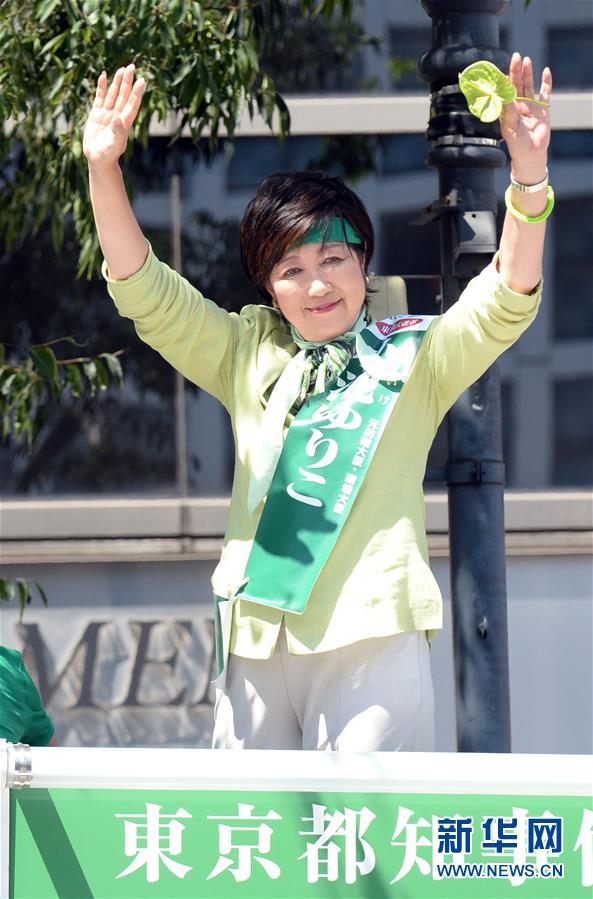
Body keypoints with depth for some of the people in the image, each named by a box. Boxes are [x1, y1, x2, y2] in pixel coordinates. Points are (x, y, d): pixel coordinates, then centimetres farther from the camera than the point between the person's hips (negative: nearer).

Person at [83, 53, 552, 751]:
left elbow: (504, 305, -6)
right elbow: (145, 293, 9)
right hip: (255, 639, 3)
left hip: (373, 636, -3)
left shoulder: (413, 358, 7)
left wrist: (528, 174, -20)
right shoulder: (249, 356, 15)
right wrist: (104, 169, -4)